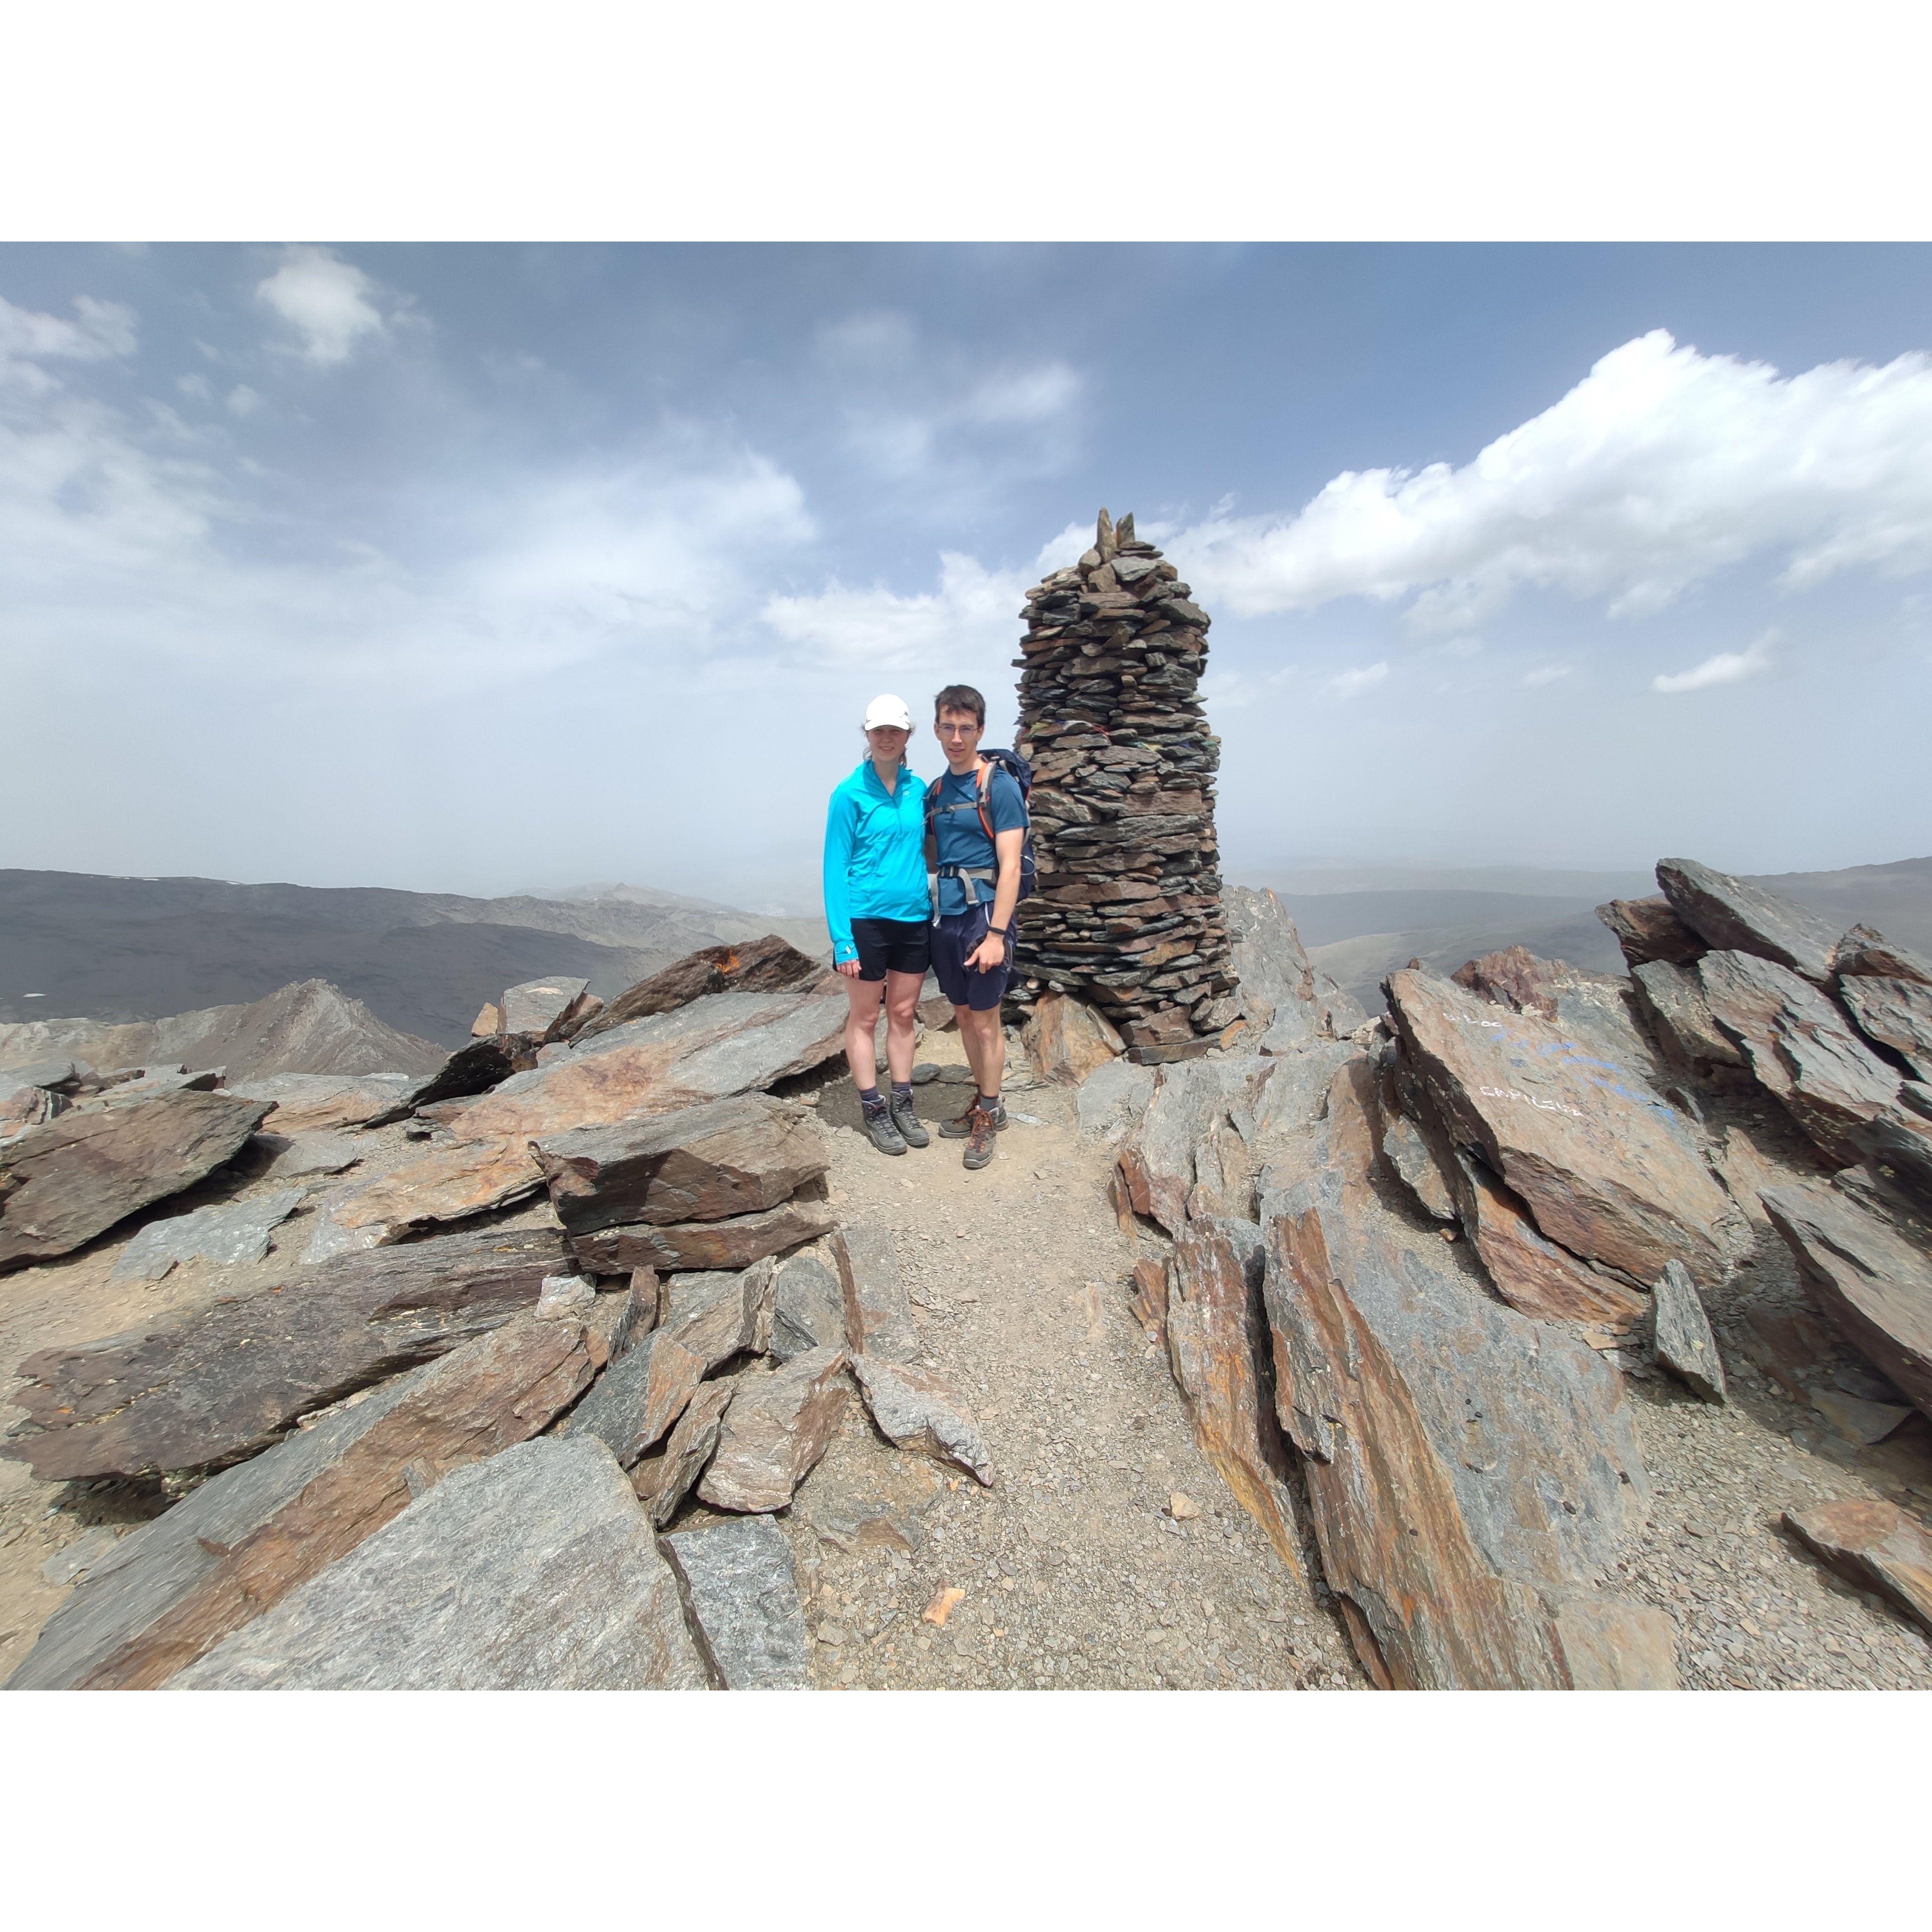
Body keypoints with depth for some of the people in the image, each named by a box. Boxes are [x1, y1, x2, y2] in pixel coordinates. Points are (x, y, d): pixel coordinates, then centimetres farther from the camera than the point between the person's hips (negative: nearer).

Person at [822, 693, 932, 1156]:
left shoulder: (918, 789, 5)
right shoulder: (849, 793, -8)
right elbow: (836, 868, -9)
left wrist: (936, 910, 3)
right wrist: (842, 939, -14)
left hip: (914, 918, 5)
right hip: (866, 919, -4)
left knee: (903, 1014, 14)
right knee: (865, 1018, 7)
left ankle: (902, 1103, 28)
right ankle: (873, 1110, 21)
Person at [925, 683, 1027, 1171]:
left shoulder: (999, 786, -9)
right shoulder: (934, 791, 12)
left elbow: (1010, 866, -15)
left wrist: (996, 934, -20)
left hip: (984, 915, -7)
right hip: (946, 916, 7)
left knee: (985, 1021, 2)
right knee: (963, 1015, 14)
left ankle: (987, 1119, 18)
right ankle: (985, 1102, 31)